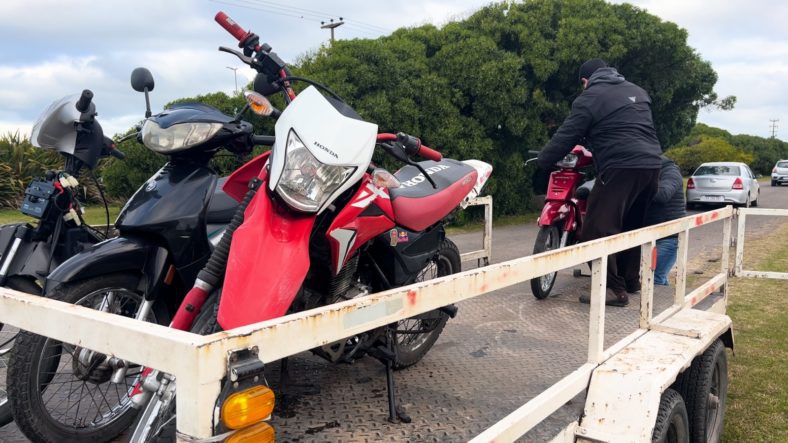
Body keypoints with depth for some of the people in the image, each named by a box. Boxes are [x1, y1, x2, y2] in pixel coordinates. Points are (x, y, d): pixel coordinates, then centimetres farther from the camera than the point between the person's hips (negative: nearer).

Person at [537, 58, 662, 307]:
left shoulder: (590, 97, 2)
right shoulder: (637, 91, 24)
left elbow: (567, 136, -2)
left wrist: (542, 161, 8)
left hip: (621, 167, -8)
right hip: (651, 165, 9)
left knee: (598, 229, -7)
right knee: (632, 225, 21)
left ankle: (614, 289, -9)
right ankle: (631, 279, 29)